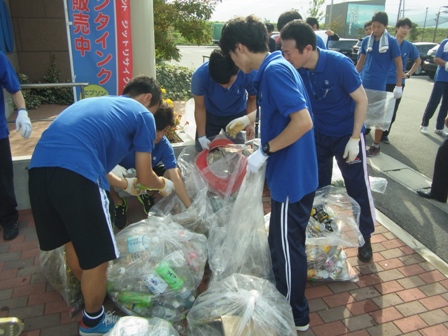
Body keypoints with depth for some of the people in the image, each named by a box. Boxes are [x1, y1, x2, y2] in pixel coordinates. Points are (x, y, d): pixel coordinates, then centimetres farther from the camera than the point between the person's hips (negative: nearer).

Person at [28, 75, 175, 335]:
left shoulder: (95, 103, 33)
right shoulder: (142, 114, 12)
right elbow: (145, 177, 14)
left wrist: (125, 184, 50)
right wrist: (164, 185, 37)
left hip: (39, 167, 9)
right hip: (75, 175, -8)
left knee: (73, 241, 28)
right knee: (96, 256, 11)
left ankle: (91, 292, 51)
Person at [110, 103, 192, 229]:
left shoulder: (165, 146, -27)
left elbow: (176, 178, -31)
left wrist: (190, 208, -37)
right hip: (123, 170, -2)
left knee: (174, 173, -22)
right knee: (110, 172, -38)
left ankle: (147, 196, 10)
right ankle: (118, 203, -1)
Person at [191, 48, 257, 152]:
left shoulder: (249, 73, -34)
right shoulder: (200, 75, -35)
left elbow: (253, 99, -12)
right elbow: (200, 107, -18)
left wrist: (250, 123, -25)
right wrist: (201, 136, -18)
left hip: (237, 114, 0)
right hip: (210, 114, 0)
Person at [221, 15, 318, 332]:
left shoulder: (274, 71, -20)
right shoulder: (276, 66, 10)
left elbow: (303, 121, -29)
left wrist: (264, 151, -21)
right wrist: (248, 119, 36)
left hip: (291, 177, -10)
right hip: (295, 174, 10)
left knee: (287, 247, 6)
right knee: (284, 243, 23)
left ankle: (296, 316, 28)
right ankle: (287, 302, 44)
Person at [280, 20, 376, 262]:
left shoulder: (339, 64, -27)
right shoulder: (295, 70, -15)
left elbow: (362, 100, -18)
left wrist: (354, 138, -19)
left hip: (347, 134, -4)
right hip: (318, 134, 4)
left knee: (357, 186, 2)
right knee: (318, 185, 11)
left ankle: (365, 237, 21)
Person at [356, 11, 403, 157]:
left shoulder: (391, 42, -6)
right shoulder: (366, 41, 5)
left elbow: (399, 64, -3)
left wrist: (398, 86, -7)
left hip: (379, 85, -3)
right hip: (363, 83, 3)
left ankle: (376, 146, 16)